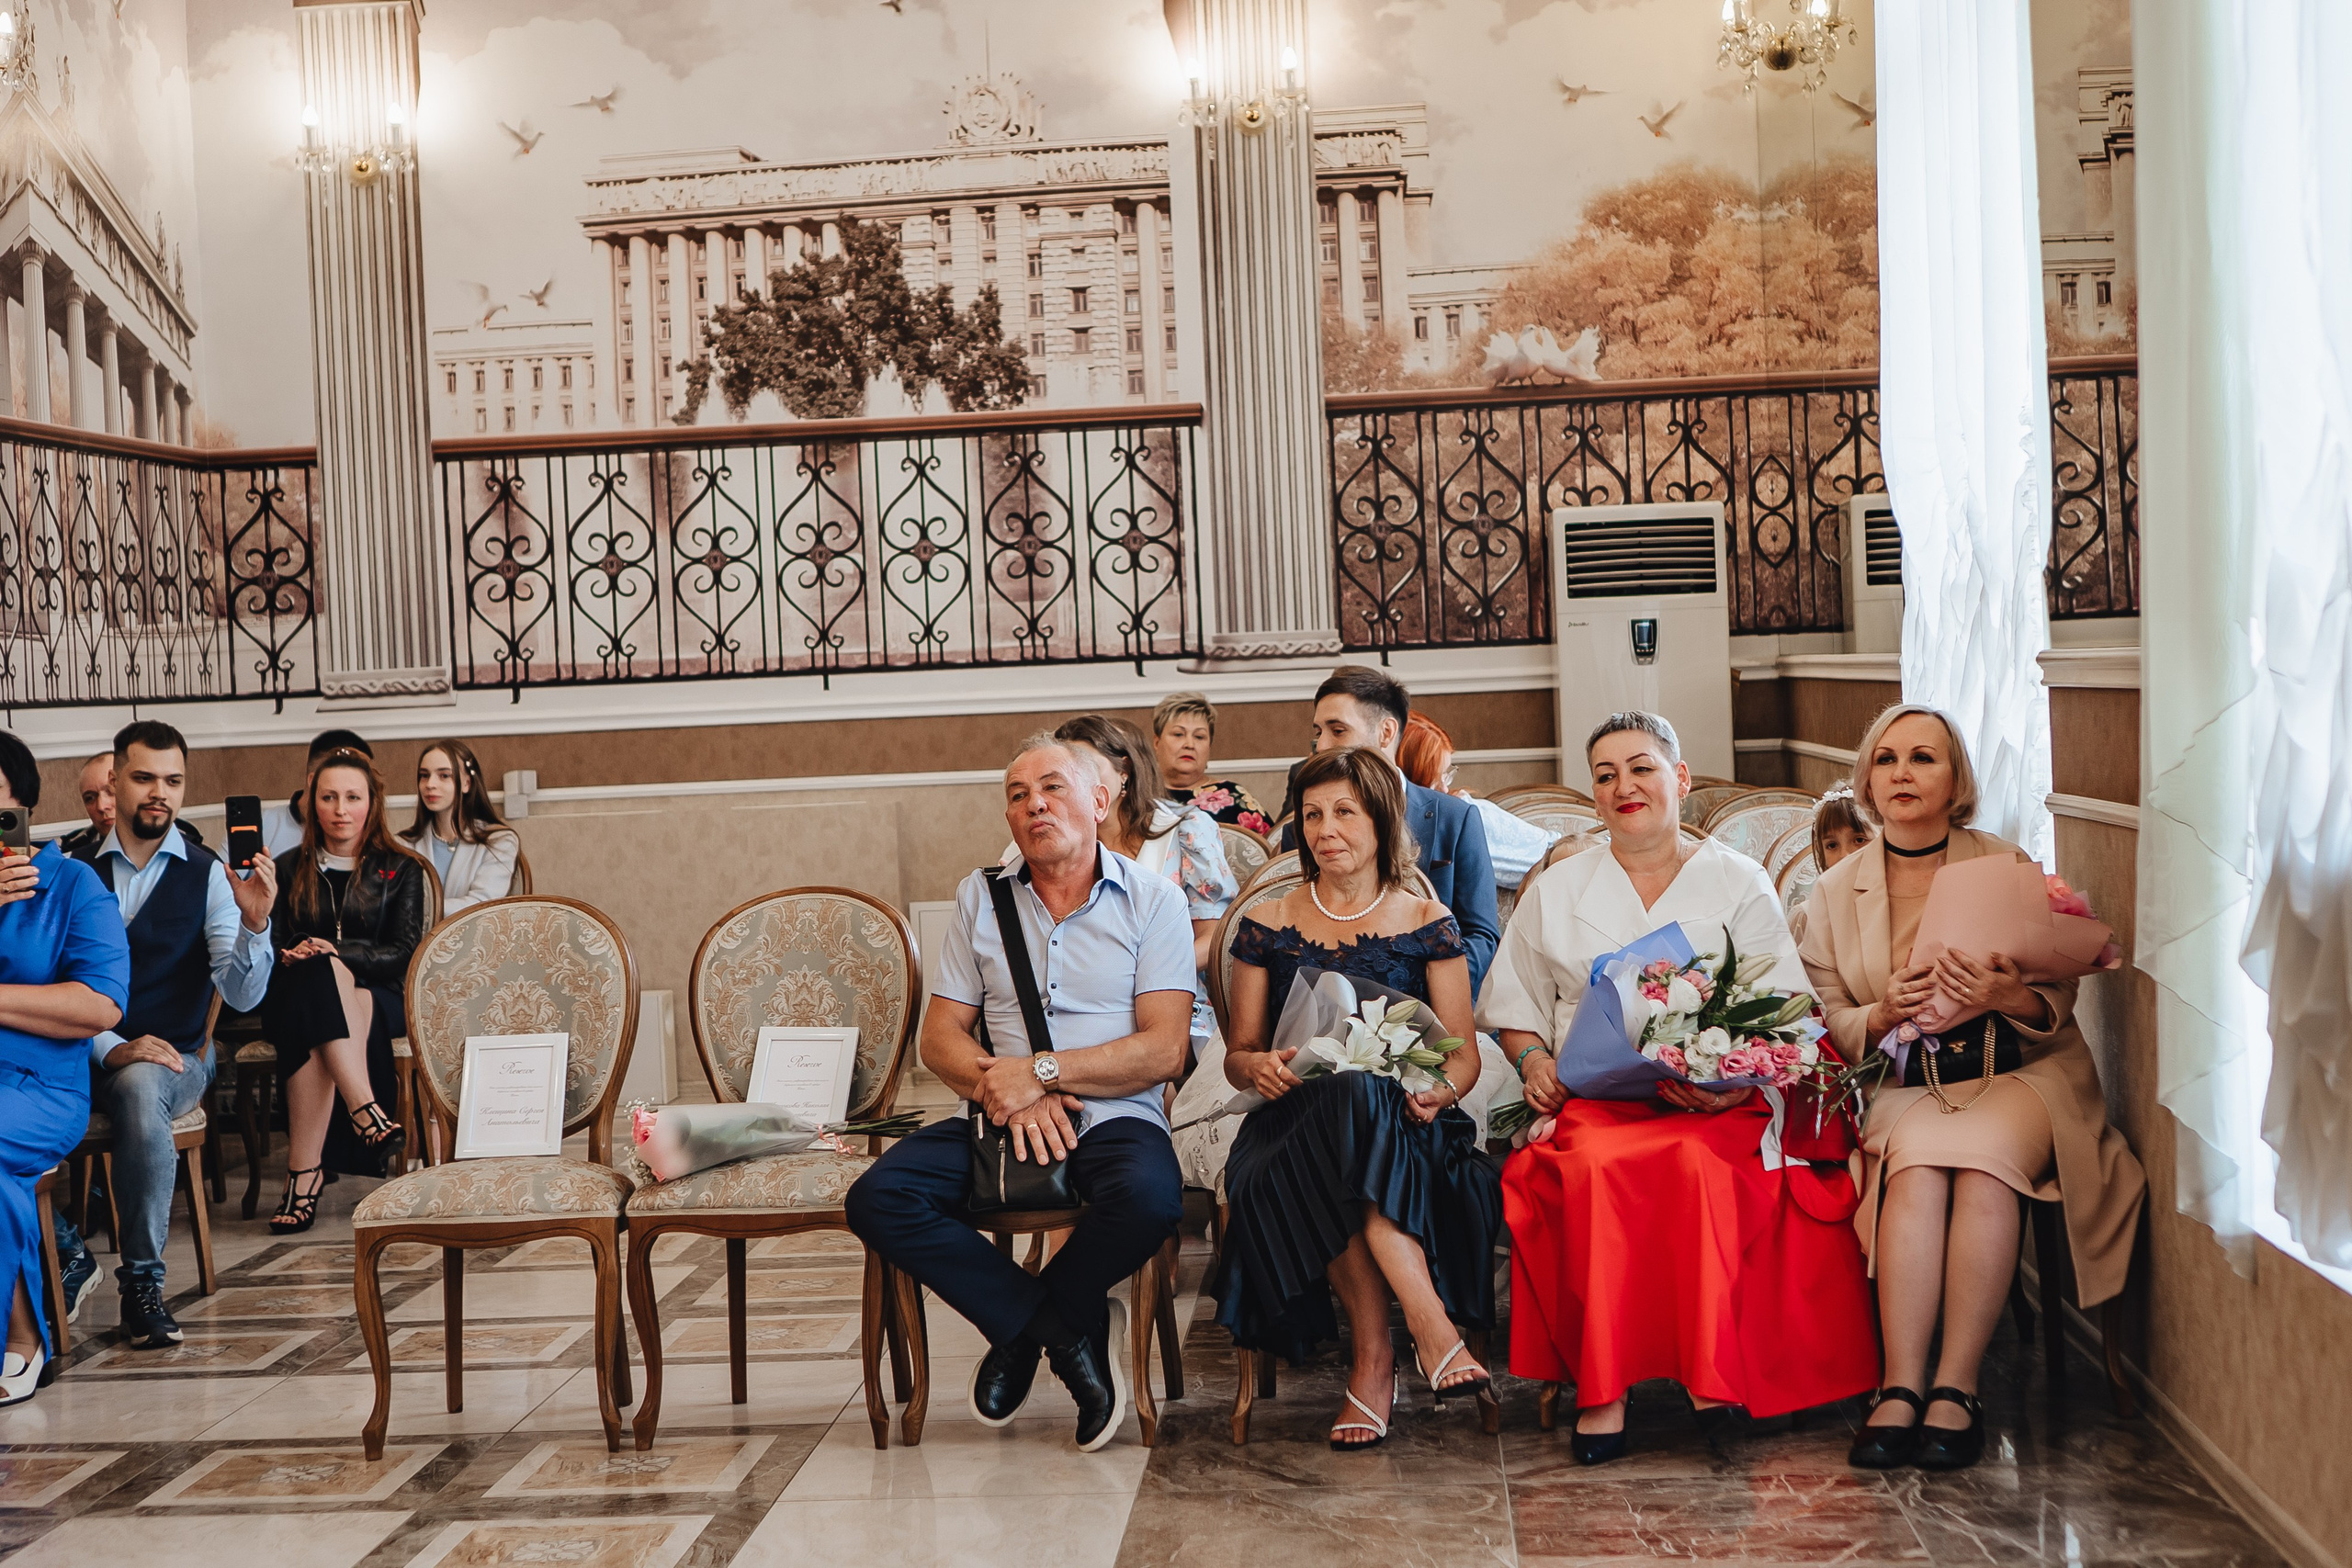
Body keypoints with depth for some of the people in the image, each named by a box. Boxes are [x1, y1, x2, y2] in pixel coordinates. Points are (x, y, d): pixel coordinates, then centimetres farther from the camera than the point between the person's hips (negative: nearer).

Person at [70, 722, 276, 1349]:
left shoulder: (209, 876, 4)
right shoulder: (76, 871, 8)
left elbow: (242, 995, -5)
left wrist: (254, 924, -24)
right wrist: (111, 1048, -15)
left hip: (174, 1058, -1)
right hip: (86, 1056, 1)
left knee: (141, 1087, -37)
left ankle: (142, 1280, -25)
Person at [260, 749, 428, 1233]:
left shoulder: (401, 869, 11)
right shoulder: (289, 869, 18)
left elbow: (406, 953, 0)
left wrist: (337, 952, -16)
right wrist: (290, 956, -16)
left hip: (378, 1000, -1)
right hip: (293, 1000, 1)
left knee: (313, 1038, -36)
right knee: (325, 973, -38)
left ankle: (304, 1172, -40)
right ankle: (364, 1108, -49)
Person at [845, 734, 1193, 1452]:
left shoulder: (1152, 900, 4)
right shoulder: (982, 897, 14)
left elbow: (1163, 1051, -7)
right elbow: (940, 1038, 9)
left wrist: (1041, 1071, -15)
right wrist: (1004, 1089, -12)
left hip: (1114, 1116, -3)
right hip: (998, 1120, 3)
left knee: (1149, 1199, -36)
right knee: (878, 1200, -23)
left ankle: (1021, 1329, -6)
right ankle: (1068, 1333, -13)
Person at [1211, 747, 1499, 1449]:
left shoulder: (1426, 923, 12)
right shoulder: (1268, 925, 15)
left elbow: (1463, 1054, 9)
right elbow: (1238, 1055, 16)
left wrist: (1440, 1089, -15)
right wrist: (1258, 1066, -9)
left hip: (1403, 1123, -1)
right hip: (1297, 1122, 1)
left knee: (1354, 1099, -38)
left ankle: (1372, 1355, -36)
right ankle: (1430, 1326, -34)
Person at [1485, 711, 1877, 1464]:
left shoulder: (1739, 883, 12)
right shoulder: (1557, 891, 19)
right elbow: (1515, 1005, 23)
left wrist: (1740, 1081, -15)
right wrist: (1533, 1060, 1)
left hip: (1715, 1102, -1)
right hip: (1592, 1096, 1)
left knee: (1704, 1164, -37)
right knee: (1599, 1167, -35)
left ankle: (1714, 1373, -29)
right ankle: (1599, 1384, -30)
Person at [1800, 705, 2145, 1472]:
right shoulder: (1834, 891, 8)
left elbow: (2058, 1002, 1)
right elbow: (1831, 1024, 6)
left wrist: (2010, 998, -23)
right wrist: (1885, 1014, -16)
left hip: (2018, 1071, -1)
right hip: (1904, 1086, 1)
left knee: (1980, 1158, -33)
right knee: (1917, 1162, -32)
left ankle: (1955, 1388, -30)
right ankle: (1902, 1388, -34)